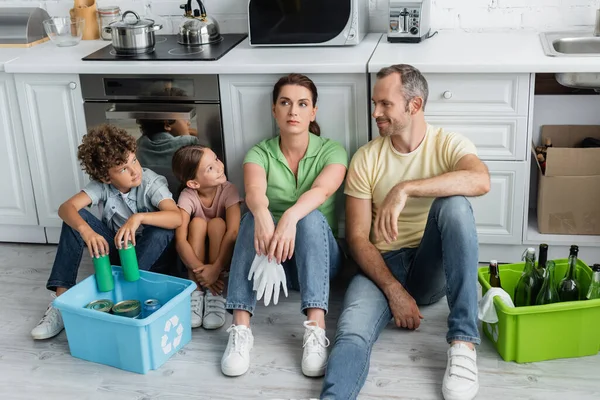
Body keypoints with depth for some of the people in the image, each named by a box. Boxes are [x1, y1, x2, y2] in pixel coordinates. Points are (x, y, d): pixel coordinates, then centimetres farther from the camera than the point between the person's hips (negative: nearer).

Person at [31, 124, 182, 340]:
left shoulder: (151, 182, -22)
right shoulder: (101, 185, -15)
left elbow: (176, 218, -37)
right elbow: (66, 207, -29)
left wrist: (139, 217, -52)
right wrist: (86, 230, -49)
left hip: (150, 252, -2)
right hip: (115, 248, 2)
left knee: (163, 229, -35)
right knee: (76, 218, -20)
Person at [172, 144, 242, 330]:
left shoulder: (228, 191, -20)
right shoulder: (187, 196, -19)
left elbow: (233, 232, -29)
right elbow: (180, 240, -27)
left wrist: (216, 268, -38)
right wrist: (201, 271, -38)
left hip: (223, 255, 0)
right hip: (197, 257, 0)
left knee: (217, 223, -29)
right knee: (197, 222, -27)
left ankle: (215, 296, -25)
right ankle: (196, 293, -25)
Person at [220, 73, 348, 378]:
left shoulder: (331, 151, -3)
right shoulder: (260, 153, 0)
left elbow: (321, 190, -25)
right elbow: (254, 191, -23)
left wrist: (290, 217, -46)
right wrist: (263, 215, -47)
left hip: (319, 256, -1)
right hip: (270, 258, 1)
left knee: (311, 217, -33)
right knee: (253, 217, -31)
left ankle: (315, 330, -41)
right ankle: (241, 328, -36)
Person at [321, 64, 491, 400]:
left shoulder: (449, 144, -3)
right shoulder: (366, 158, 1)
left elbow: (481, 181, -29)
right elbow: (358, 238, -3)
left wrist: (404, 189, -36)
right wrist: (394, 290, -17)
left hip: (433, 267, 0)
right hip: (383, 265, 1)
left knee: (454, 203, -32)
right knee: (352, 335, -32)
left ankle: (463, 341, -33)